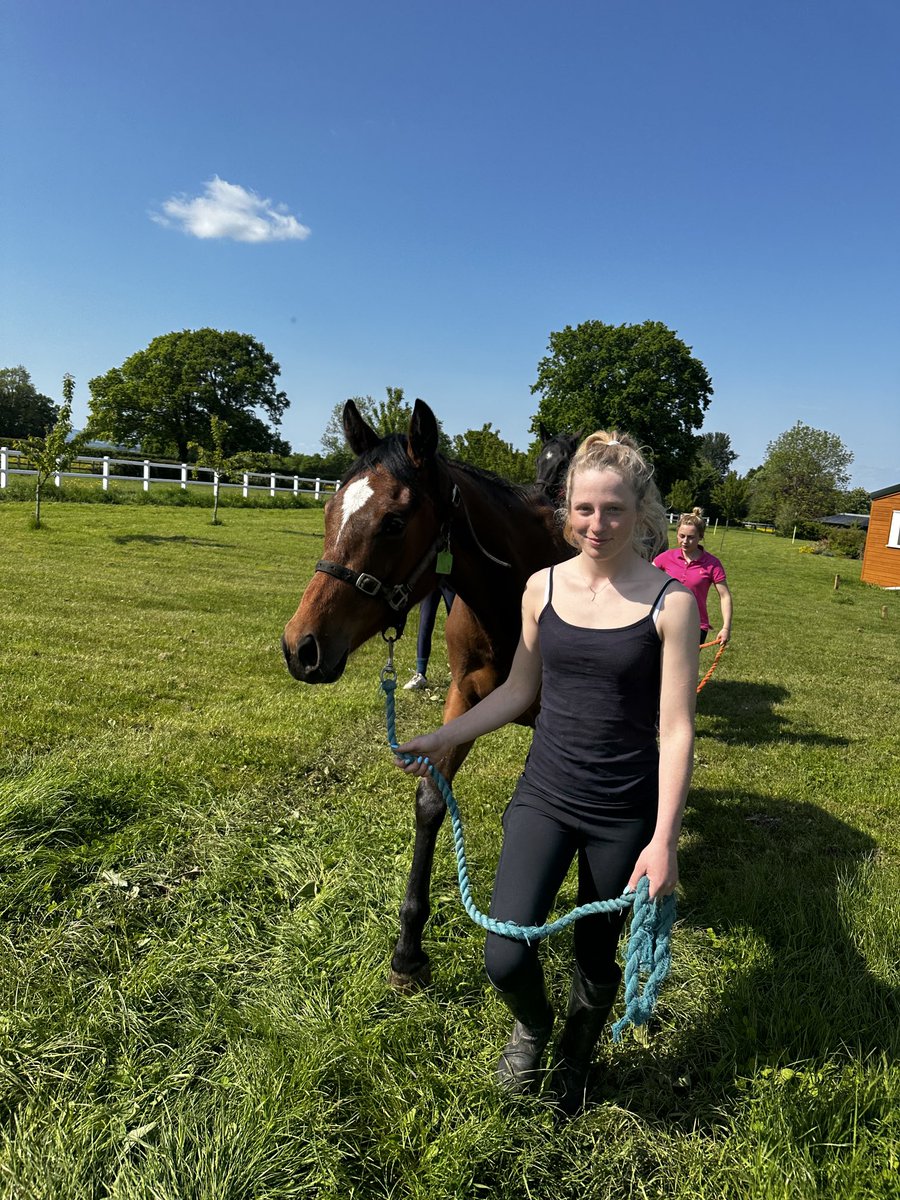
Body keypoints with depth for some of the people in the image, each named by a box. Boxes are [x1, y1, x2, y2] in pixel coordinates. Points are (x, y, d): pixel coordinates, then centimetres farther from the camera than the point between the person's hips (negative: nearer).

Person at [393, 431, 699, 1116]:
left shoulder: (670, 602, -11)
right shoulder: (543, 587, -1)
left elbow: (677, 729, -11)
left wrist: (664, 840, -16)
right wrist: (445, 738, 6)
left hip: (624, 816, -2)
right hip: (544, 796, 2)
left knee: (597, 960, 16)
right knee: (506, 958, -6)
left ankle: (575, 1062, 50)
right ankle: (533, 1027, 33)